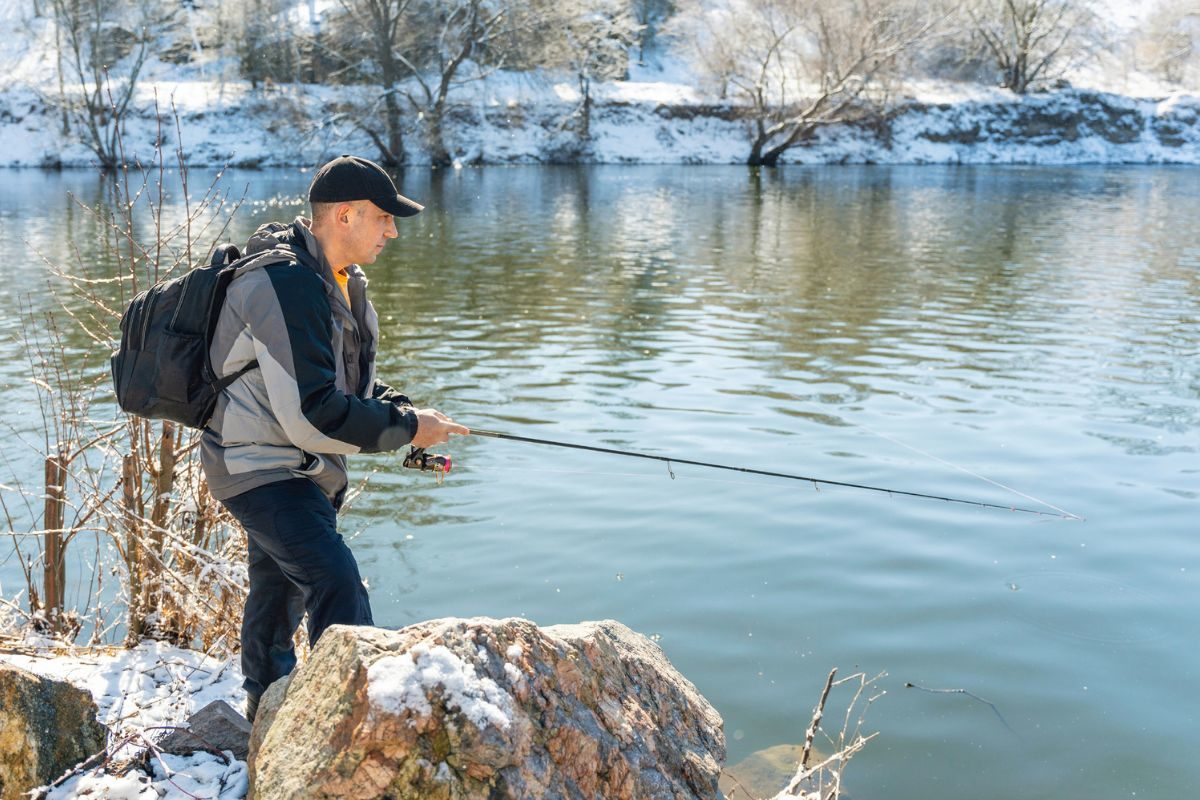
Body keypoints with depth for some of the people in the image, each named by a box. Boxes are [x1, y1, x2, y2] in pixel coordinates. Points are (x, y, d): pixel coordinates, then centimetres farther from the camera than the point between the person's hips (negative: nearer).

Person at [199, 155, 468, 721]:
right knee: (340, 591, -20)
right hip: (262, 467, -10)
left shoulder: (340, 280, 9)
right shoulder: (285, 283, -25)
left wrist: (405, 410, -2)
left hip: (300, 469, 10)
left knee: (281, 589, 24)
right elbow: (311, 413, -29)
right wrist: (406, 428, -20)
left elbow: (351, 382, 17)